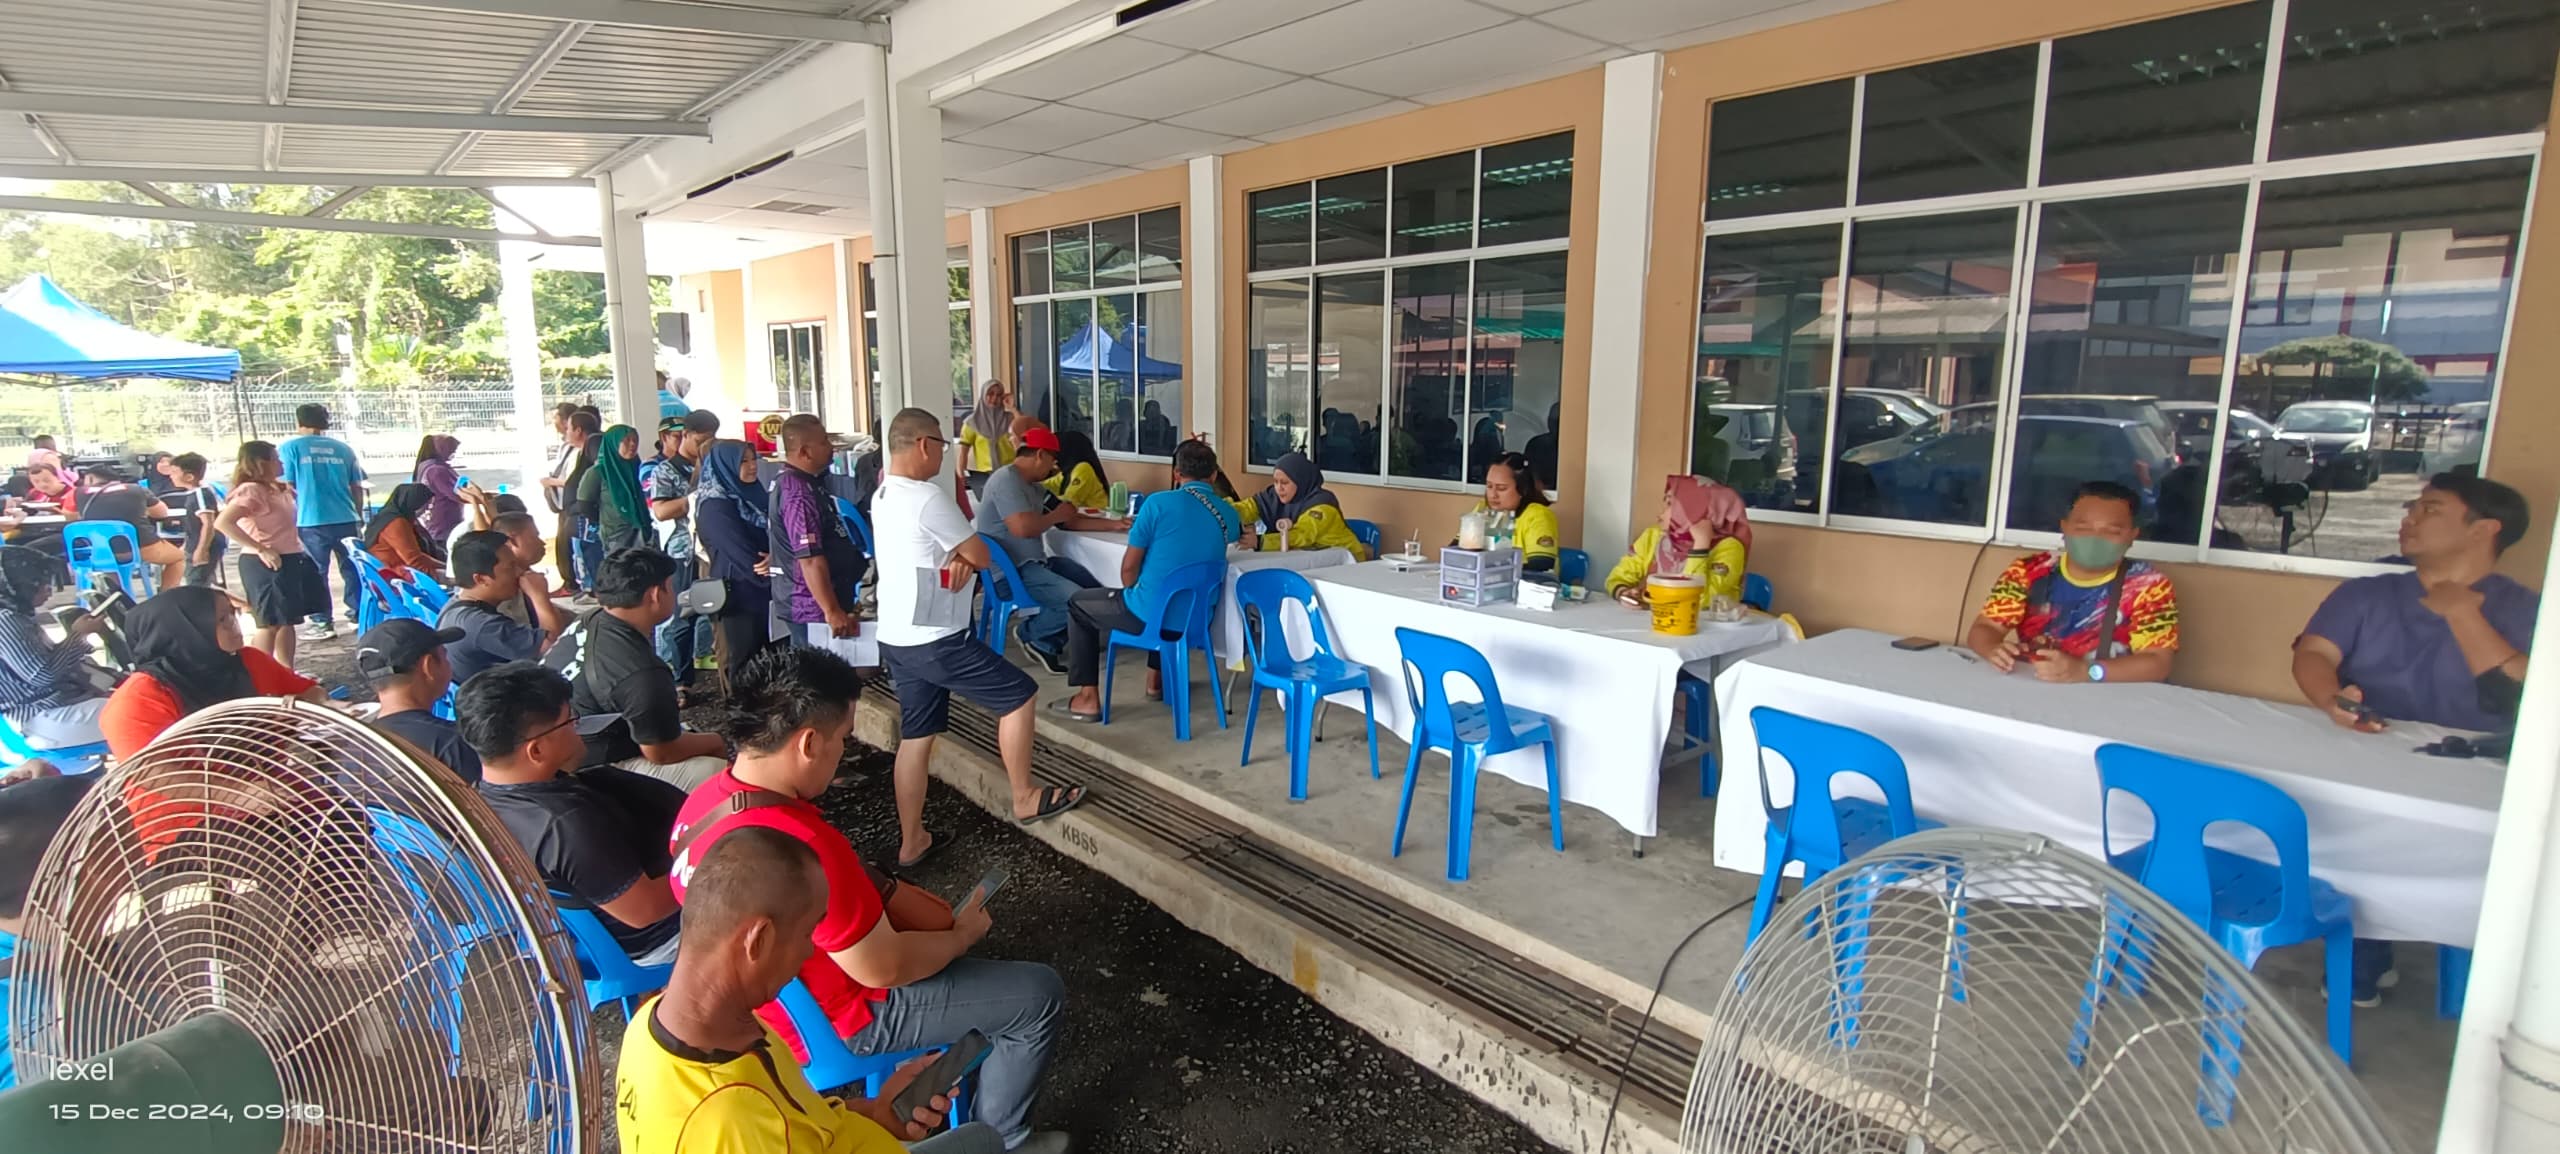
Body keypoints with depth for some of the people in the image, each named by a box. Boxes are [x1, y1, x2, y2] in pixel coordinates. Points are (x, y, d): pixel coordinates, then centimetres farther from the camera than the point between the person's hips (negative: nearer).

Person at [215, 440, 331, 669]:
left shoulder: (278, 489, 14)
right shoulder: (251, 490, -14)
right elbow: (223, 523, -25)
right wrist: (261, 549, -25)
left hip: (290, 559, 9)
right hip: (266, 563, -9)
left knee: (287, 620, 14)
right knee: (270, 623, -5)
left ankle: (286, 672, 22)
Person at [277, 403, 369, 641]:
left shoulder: (289, 448, 0)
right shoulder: (343, 448, 8)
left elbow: (286, 487, -3)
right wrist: (359, 516, 21)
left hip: (310, 521, -2)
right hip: (346, 519, 2)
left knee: (316, 573, 5)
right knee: (352, 568, 11)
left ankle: (322, 623, 6)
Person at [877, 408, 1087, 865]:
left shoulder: (883, 496, 12)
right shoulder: (928, 497, -20)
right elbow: (983, 557, -13)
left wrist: (957, 559, -7)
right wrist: (965, 557, 7)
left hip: (896, 638, 10)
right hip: (935, 640, -10)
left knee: (915, 738, 16)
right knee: (1020, 694, 3)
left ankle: (911, 841, 23)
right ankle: (1025, 798, 13)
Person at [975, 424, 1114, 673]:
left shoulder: (1034, 486, 16)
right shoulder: (1006, 480, -15)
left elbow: (1070, 521, 17)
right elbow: (1024, 527, -28)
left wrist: (1113, 525, 7)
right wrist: (1056, 516, -9)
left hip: (1036, 562, 11)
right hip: (1012, 571, -11)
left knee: (1096, 584, 4)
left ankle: (1048, 641, 8)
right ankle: (1030, 632, 3)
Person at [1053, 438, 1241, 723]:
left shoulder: (1159, 503, -14)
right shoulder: (1229, 515, -1)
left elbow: (1129, 569, -8)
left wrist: (1131, 593, 12)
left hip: (1152, 612, -5)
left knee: (1077, 604, 19)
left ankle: (1088, 698, 16)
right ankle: (1156, 677, 46)